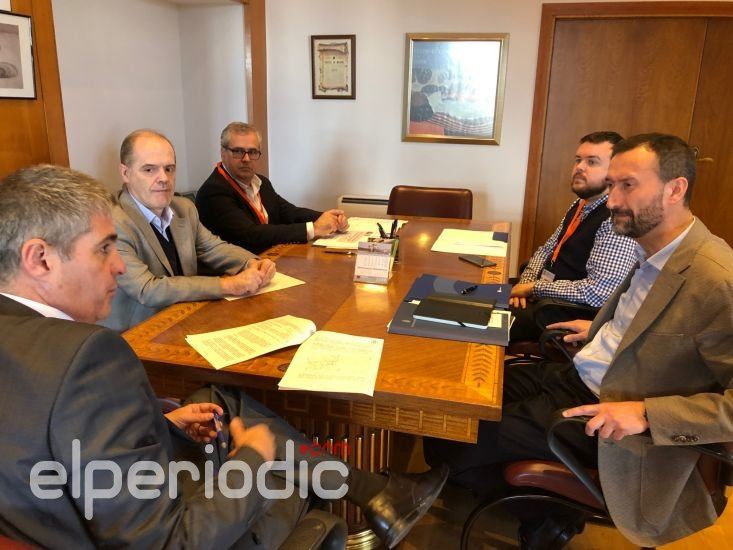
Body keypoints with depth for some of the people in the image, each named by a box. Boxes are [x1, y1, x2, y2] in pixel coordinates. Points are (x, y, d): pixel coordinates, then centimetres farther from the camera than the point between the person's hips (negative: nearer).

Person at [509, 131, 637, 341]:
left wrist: (534, 287, -18)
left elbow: (598, 292, -27)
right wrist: (525, 283, -2)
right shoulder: (580, 205, 9)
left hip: (573, 315, -8)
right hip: (543, 296, 9)